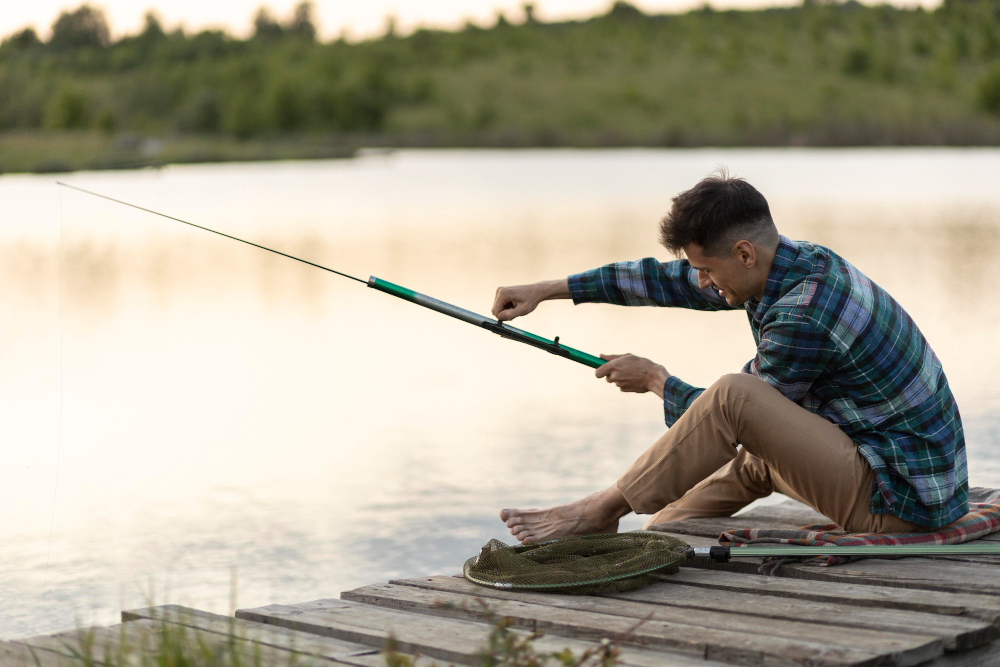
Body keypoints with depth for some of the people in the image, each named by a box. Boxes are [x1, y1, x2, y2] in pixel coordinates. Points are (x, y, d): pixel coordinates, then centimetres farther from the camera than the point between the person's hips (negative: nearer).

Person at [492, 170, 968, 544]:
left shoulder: (802, 316, -23)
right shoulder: (797, 264, 6)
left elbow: (728, 412, -11)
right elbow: (668, 280, 12)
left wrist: (654, 379, 6)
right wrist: (546, 290, 15)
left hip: (901, 501, -10)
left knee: (735, 395, -19)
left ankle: (602, 511, -4)